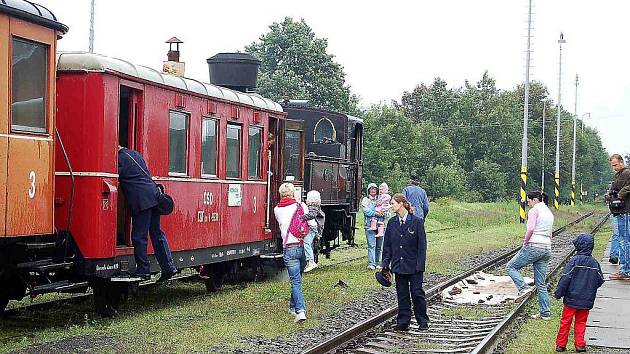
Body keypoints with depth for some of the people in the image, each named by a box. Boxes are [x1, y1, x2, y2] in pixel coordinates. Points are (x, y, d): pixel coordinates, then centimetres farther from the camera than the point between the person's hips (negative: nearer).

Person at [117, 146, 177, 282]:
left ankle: (143, 271, 1)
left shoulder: (120, 159, -6)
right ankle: (168, 267, 10)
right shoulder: (135, 154, 20)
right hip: (153, 197, 8)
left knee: (139, 237, -1)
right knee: (157, 234, 12)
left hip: (141, 201, -8)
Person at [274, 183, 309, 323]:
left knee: (295, 280, -6)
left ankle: (300, 311, -19)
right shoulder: (301, 206, 4)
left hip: (289, 248, -2)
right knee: (297, 278, 19)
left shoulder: (277, 210, 5)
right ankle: (293, 306, 31)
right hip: (303, 247, 2)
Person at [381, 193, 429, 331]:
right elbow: (387, 245, 9)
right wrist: (386, 263, 2)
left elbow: (422, 245, -8)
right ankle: (403, 322, 14)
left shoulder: (417, 221, -8)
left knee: (417, 292, 0)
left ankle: (423, 321, 12)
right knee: (402, 294, 8)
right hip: (398, 265, 4)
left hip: (414, 265, -4)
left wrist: (420, 264, -12)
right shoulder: (392, 223, 6)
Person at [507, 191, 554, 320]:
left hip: (534, 246, -8)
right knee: (541, 283, 10)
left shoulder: (534, 210, -6)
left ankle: (523, 288, -11)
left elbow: (530, 229, -21)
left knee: (511, 266, 9)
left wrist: (525, 242, -7)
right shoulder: (549, 213, 20)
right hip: (547, 248, 8)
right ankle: (545, 313, 7)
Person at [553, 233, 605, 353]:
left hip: (571, 299, -3)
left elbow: (565, 279, -15)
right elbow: (600, 281, 8)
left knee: (565, 322, 7)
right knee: (581, 322, 14)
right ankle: (580, 345, 12)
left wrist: (558, 294, -8)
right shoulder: (595, 263, -1)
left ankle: (561, 345, 13)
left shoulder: (574, 260, -14)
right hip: (587, 301, 3)